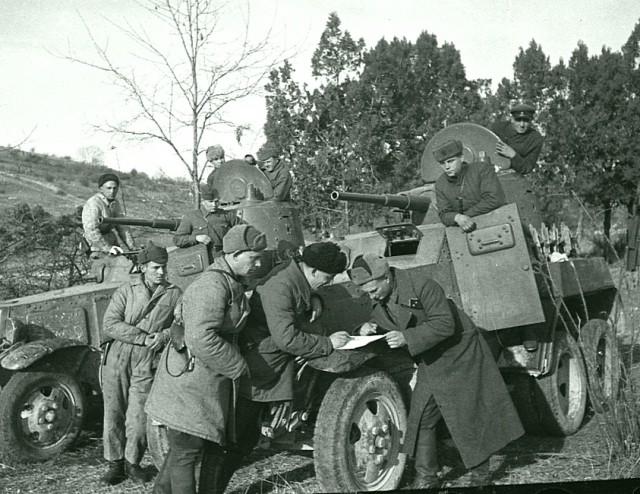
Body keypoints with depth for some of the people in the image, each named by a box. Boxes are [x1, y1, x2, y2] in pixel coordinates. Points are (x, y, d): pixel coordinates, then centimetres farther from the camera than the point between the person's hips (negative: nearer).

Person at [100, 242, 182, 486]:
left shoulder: (174, 294, 9)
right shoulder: (126, 291, 7)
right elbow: (110, 324, -5)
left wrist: (165, 334, -19)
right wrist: (144, 338, -14)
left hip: (146, 363, 0)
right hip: (116, 358, 1)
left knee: (138, 418, -3)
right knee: (113, 413, 5)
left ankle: (133, 462, 20)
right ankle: (115, 464, 21)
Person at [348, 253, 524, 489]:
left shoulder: (422, 286, -29)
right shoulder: (380, 296, -6)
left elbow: (445, 325, -30)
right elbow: (380, 319, 7)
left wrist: (407, 337, -37)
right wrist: (371, 328, -18)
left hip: (459, 354, -6)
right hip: (431, 362, 7)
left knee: (473, 412, 6)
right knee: (420, 417, 1)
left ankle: (481, 471, 24)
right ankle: (426, 477, 11)